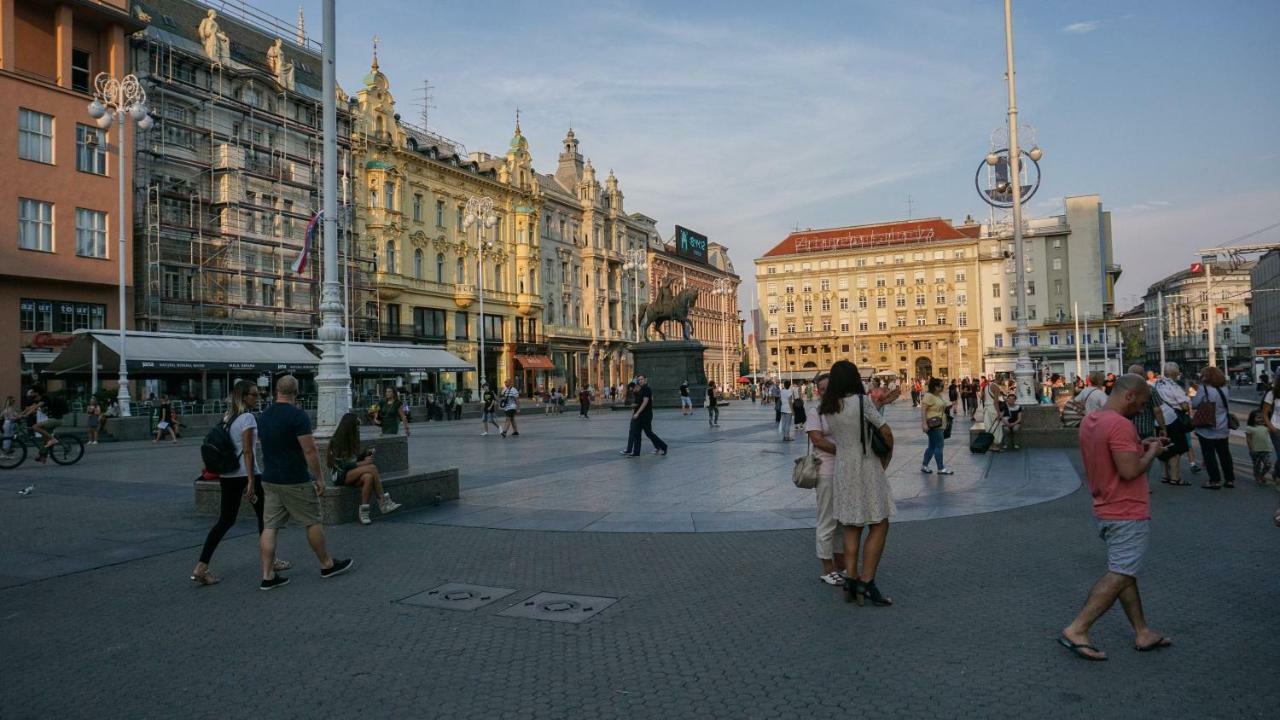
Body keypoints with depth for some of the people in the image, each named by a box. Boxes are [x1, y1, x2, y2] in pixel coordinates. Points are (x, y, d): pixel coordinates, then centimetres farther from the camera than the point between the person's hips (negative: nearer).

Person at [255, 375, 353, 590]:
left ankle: (268, 576, 5)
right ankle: (327, 565, 19)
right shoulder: (297, 415, -16)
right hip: (295, 482, -7)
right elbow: (310, 450, -18)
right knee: (313, 523, 7)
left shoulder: (263, 416, 8)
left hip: (269, 480, 7)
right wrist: (319, 478, -10)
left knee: (269, 527, 6)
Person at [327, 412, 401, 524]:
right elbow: (341, 465, -17)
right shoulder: (336, 441, -11)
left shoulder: (351, 440, 14)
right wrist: (362, 463, -18)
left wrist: (366, 453, 3)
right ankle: (383, 502, -25)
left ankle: (363, 512, -31)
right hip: (340, 476, -7)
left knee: (368, 477, -29)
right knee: (372, 468, -28)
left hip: (352, 475, 7)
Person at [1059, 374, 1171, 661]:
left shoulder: (1089, 421, 8)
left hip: (1107, 510, 10)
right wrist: (1151, 453, -11)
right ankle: (1076, 630, -6)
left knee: (1125, 572, 17)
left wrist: (1138, 446, 12)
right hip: (1128, 514, -10)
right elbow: (1129, 471, -28)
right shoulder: (1120, 425, -23)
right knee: (1119, 576, -4)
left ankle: (1142, 633, 27)